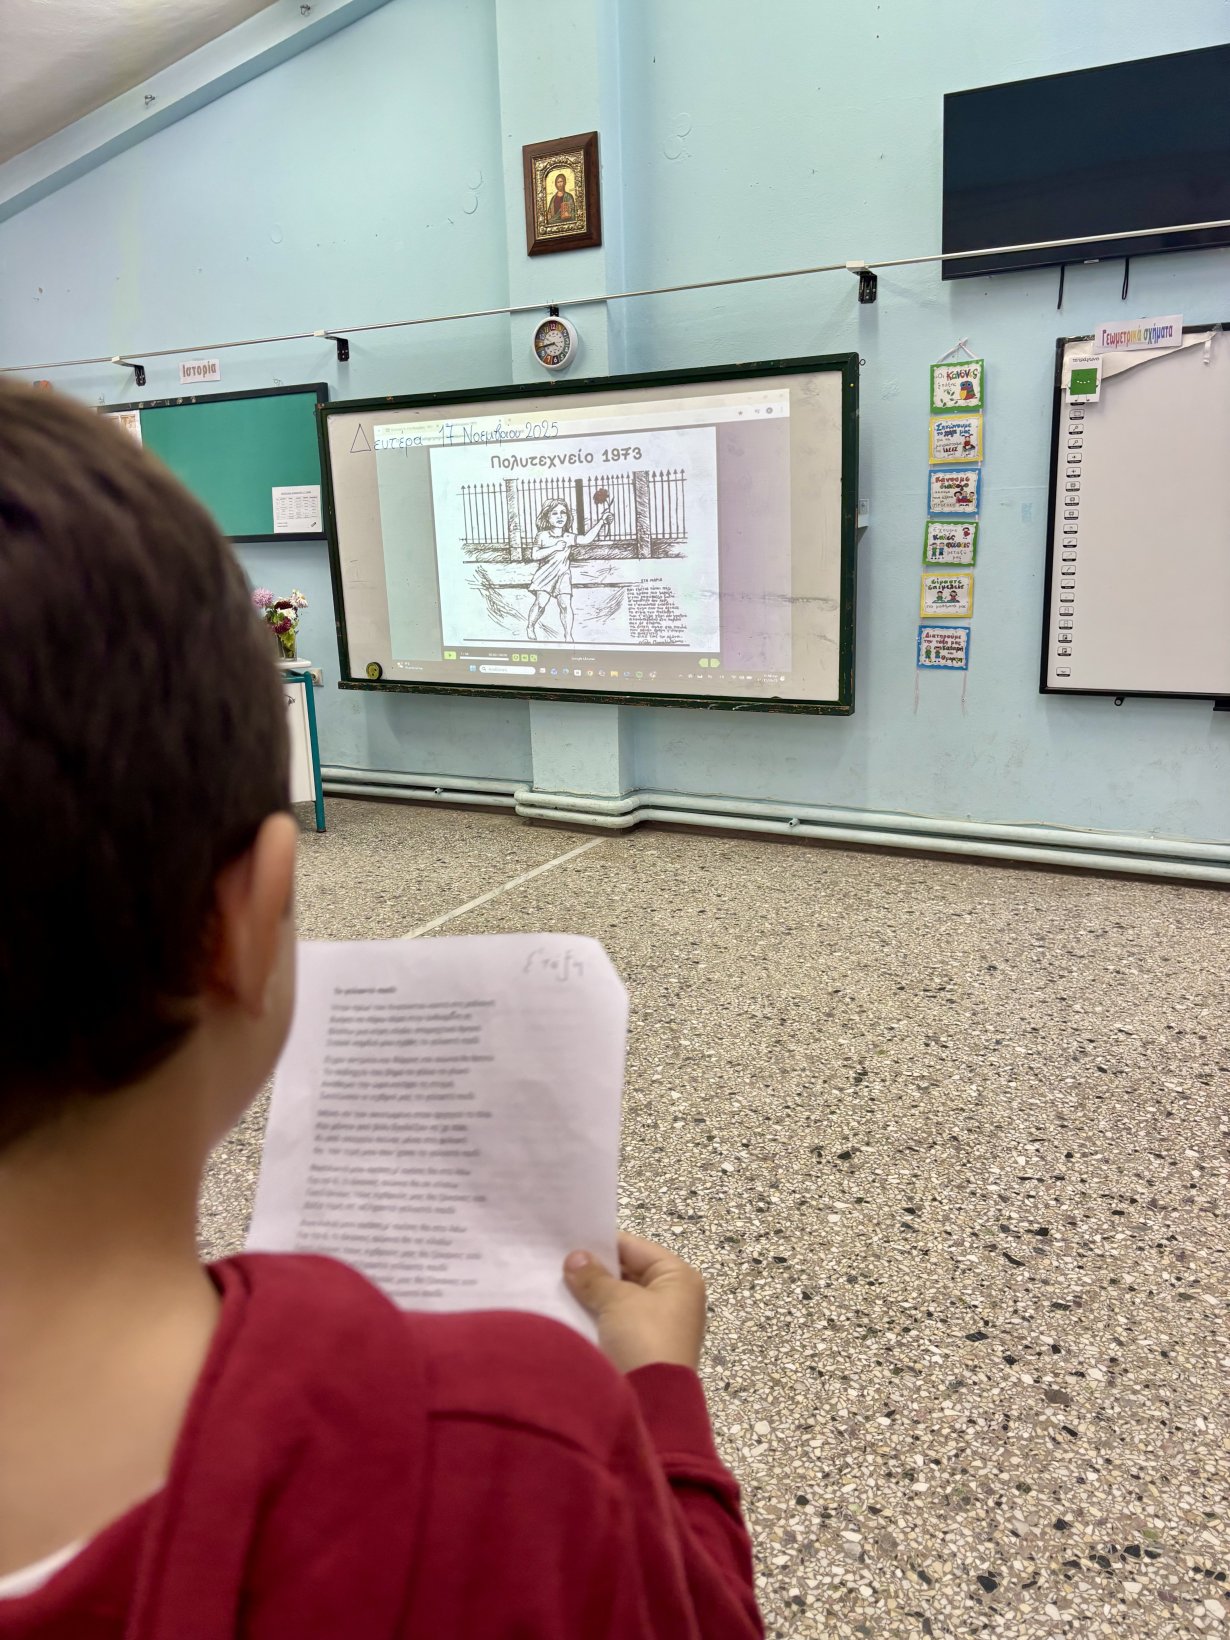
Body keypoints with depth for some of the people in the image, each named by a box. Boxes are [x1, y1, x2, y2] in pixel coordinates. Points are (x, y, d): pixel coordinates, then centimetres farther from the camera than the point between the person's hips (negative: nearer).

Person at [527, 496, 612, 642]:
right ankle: (530, 627, 10)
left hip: (563, 576, 2)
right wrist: (554, 548, -17)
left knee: (565, 604, -9)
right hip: (546, 574, -2)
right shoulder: (542, 536, 0)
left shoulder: (569, 537, 6)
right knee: (541, 602, -14)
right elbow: (534, 555, -11)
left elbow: (586, 539, -8)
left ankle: (568, 636, -3)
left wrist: (600, 522, -11)